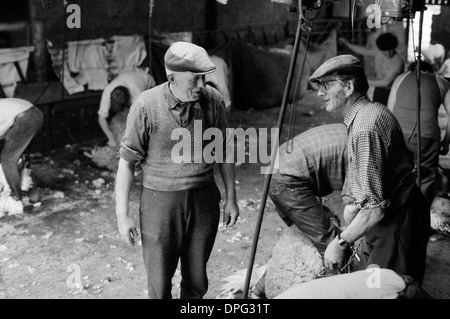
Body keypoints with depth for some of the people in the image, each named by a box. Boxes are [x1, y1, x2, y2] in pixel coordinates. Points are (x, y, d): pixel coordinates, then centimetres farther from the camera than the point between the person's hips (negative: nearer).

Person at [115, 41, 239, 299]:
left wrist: (231, 198, 10)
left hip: (204, 199, 2)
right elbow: (127, 162, -7)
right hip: (160, 200, -2)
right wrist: (122, 215, -6)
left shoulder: (213, 100, -7)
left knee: (196, 279, 15)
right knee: (160, 282, 8)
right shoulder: (147, 106, -16)